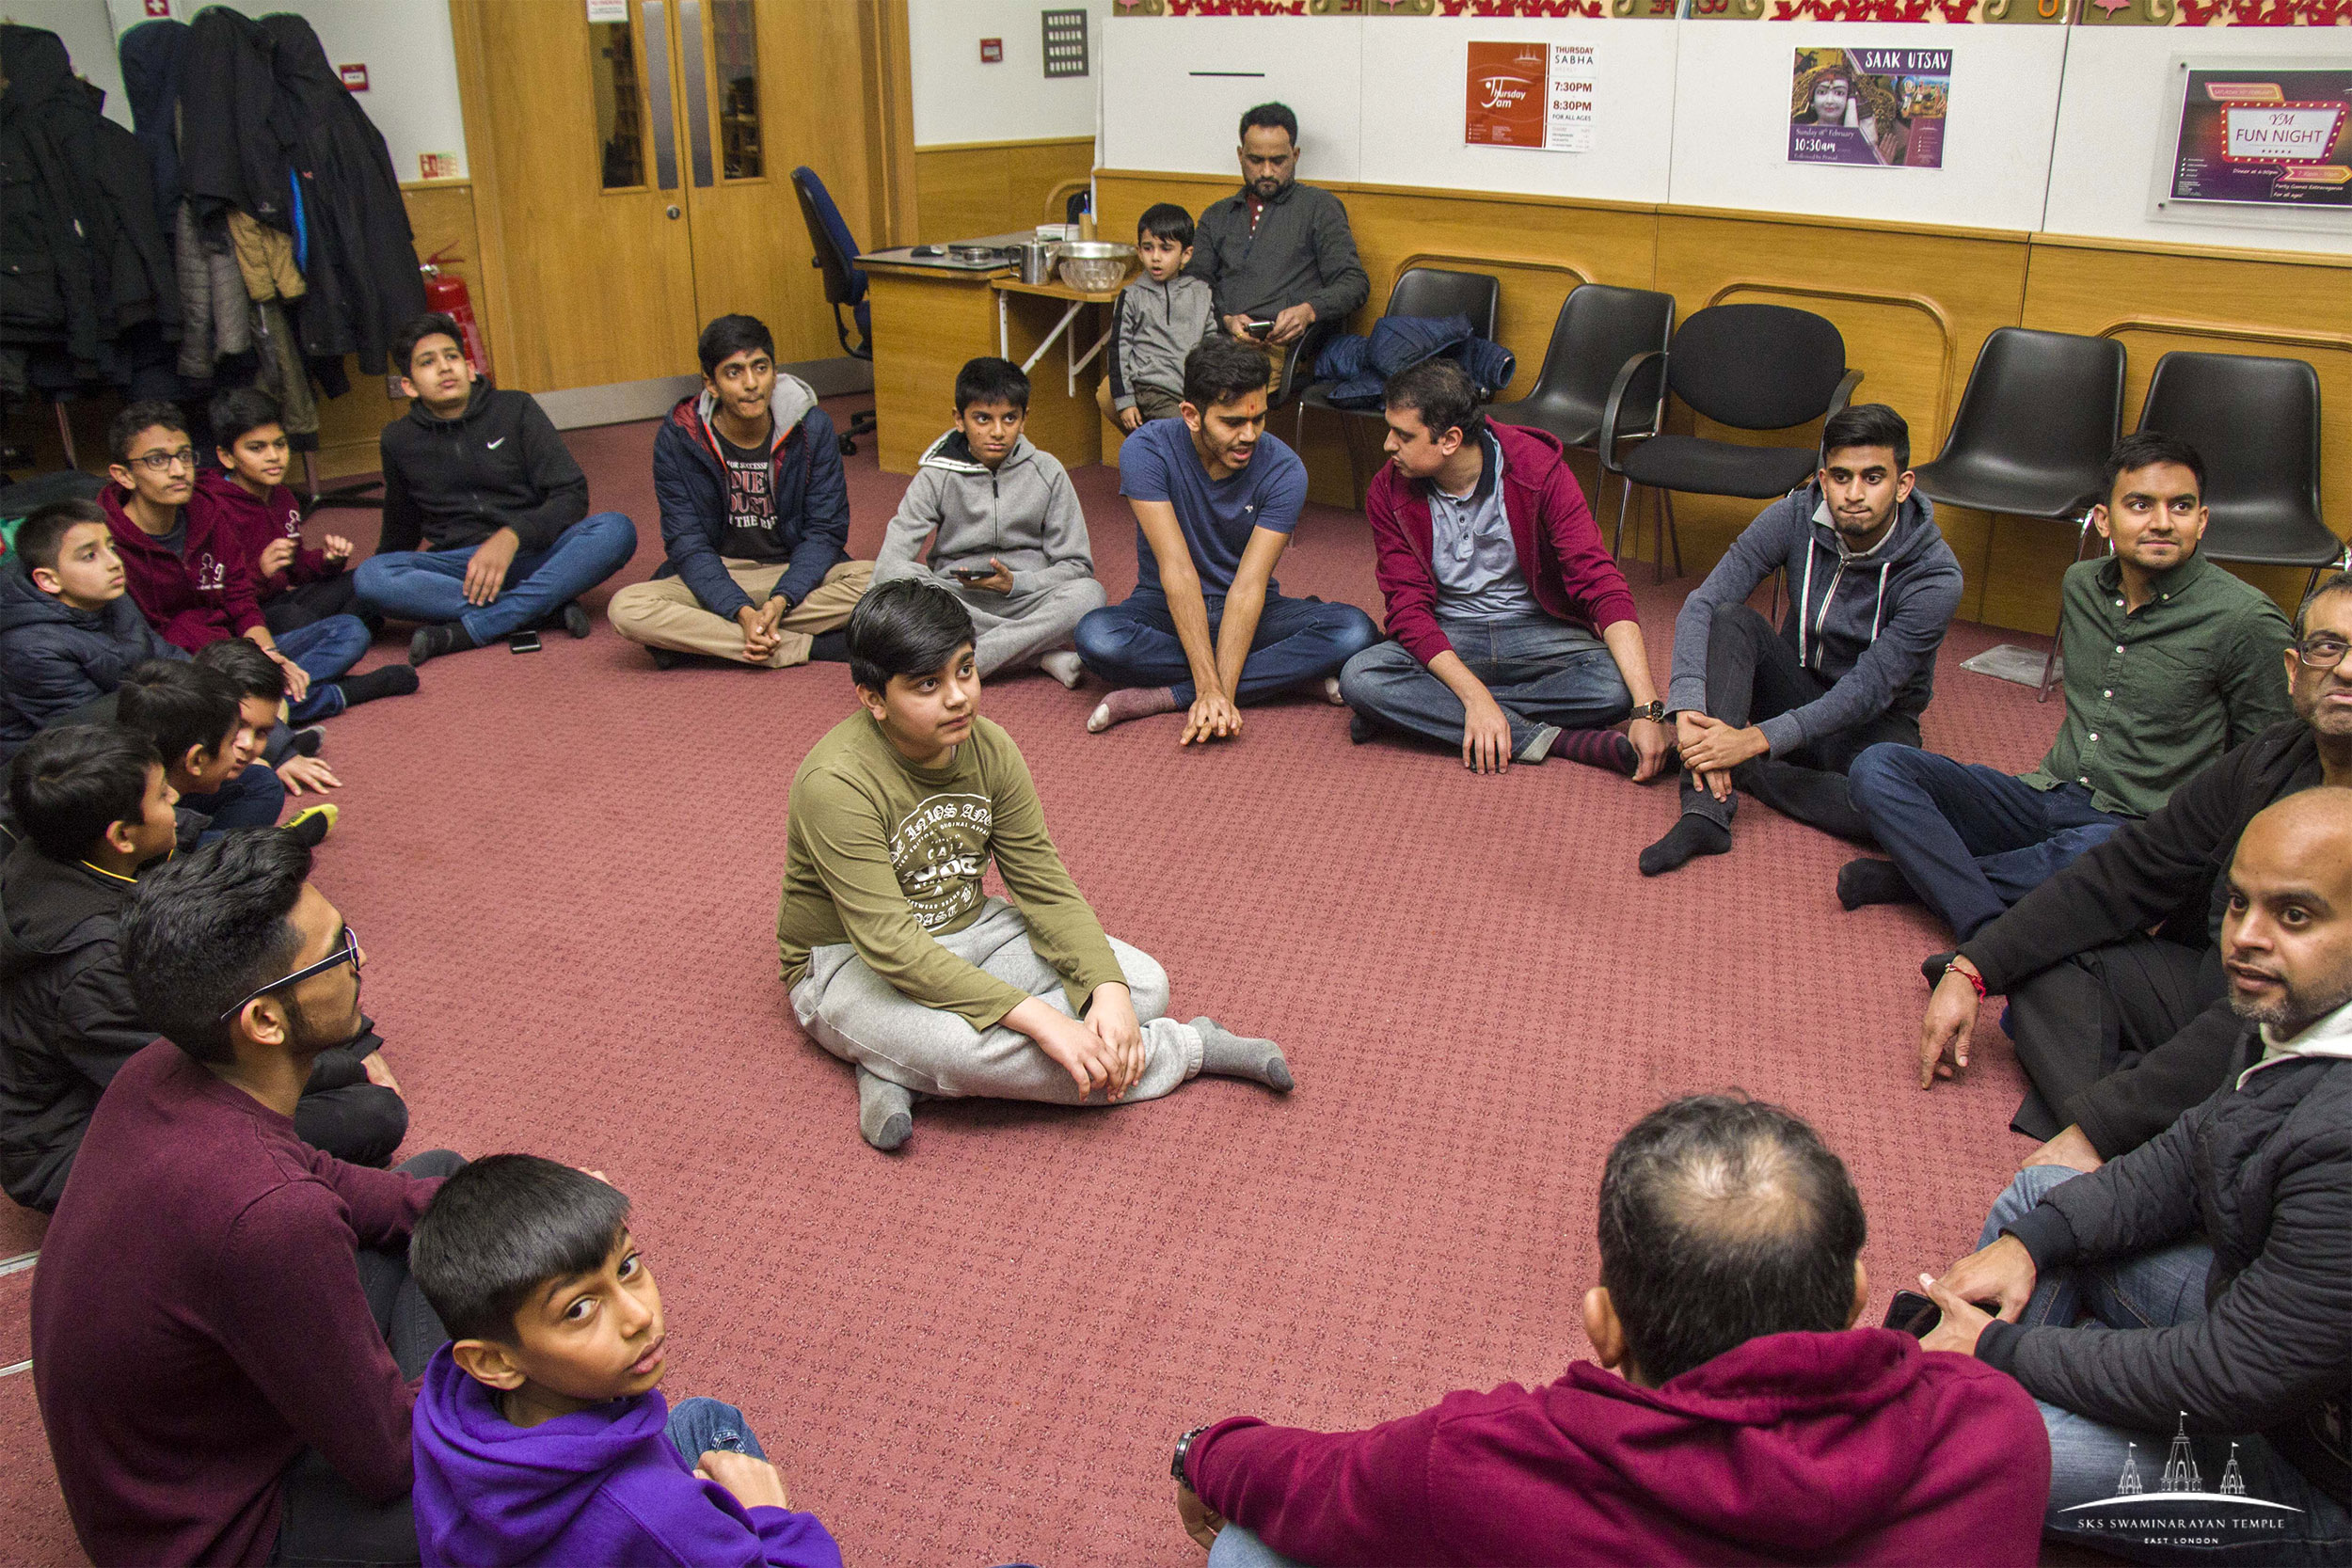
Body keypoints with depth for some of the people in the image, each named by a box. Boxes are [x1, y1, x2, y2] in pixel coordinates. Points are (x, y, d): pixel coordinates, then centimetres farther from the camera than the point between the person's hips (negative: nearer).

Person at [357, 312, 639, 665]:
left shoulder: (516, 409, 4)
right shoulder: (400, 440, 10)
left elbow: (572, 495, -4)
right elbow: (401, 531, 26)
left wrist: (511, 537, -20)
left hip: (533, 553, -1)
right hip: (458, 566, 1)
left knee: (616, 530, -30)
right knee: (369, 576, -29)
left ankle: (469, 629, -33)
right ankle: (547, 608, -31)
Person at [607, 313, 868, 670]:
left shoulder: (812, 428, -8)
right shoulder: (678, 437, -9)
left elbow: (825, 531, -7)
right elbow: (686, 543, -11)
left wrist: (780, 601, -24)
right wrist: (742, 612, -28)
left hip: (798, 574, 1)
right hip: (719, 576, 0)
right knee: (627, 609, -28)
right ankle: (808, 648, -29)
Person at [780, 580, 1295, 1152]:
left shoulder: (989, 747, -6)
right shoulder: (837, 782, -26)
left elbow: (1045, 885, -4)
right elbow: (890, 944, -32)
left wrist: (1109, 989, -23)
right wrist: (1042, 1021, -37)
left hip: (966, 928, 7)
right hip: (850, 966, -7)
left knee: (1144, 984, -11)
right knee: (972, 1043, -38)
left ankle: (902, 1071, -19)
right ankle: (1187, 1048, -13)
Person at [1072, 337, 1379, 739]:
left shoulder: (1283, 470, -17)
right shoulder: (1147, 450, -20)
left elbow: (1249, 585, -23)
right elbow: (1177, 570, -26)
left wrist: (1221, 692, -34)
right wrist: (1210, 688, -33)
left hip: (1249, 613, 1)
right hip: (1167, 609, -1)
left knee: (1355, 631, -25)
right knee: (1097, 637, -35)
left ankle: (1163, 697, -26)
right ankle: (1291, 671, -21)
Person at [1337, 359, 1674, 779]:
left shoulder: (1538, 468, -16)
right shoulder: (1390, 493, -10)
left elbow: (1599, 581, -22)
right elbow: (1408, 606, -15)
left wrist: (1648, 708, -33)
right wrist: (1474, 695, -32)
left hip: (1537, 631, -1)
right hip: (1445, 639, 1)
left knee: (1617, 685, -31)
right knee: (1359, 676, -30)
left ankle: (1421, 712, -23)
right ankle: (1539, 737, -28)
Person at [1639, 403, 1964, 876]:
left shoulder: (1935, 576, -23)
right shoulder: (1794, 518, -15)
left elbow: (1867, 692, -27)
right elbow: (1701, 606, -20)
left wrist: (1756, 740, -36)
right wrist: (1689, 710, -36)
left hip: (1874, 720, -3)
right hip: (1797, 690, 3)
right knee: (1732, 619, -27)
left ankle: (1739, 774, -17)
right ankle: (1705, 814, -37)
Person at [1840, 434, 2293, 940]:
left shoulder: (2247, 621, -8)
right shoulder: (2080, 585, 9)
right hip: (2046, 798, 6)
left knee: (2094, 852, -43)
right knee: (1877, 767, -16)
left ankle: (1922, 873, -20)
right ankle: (1991, 932, -33)